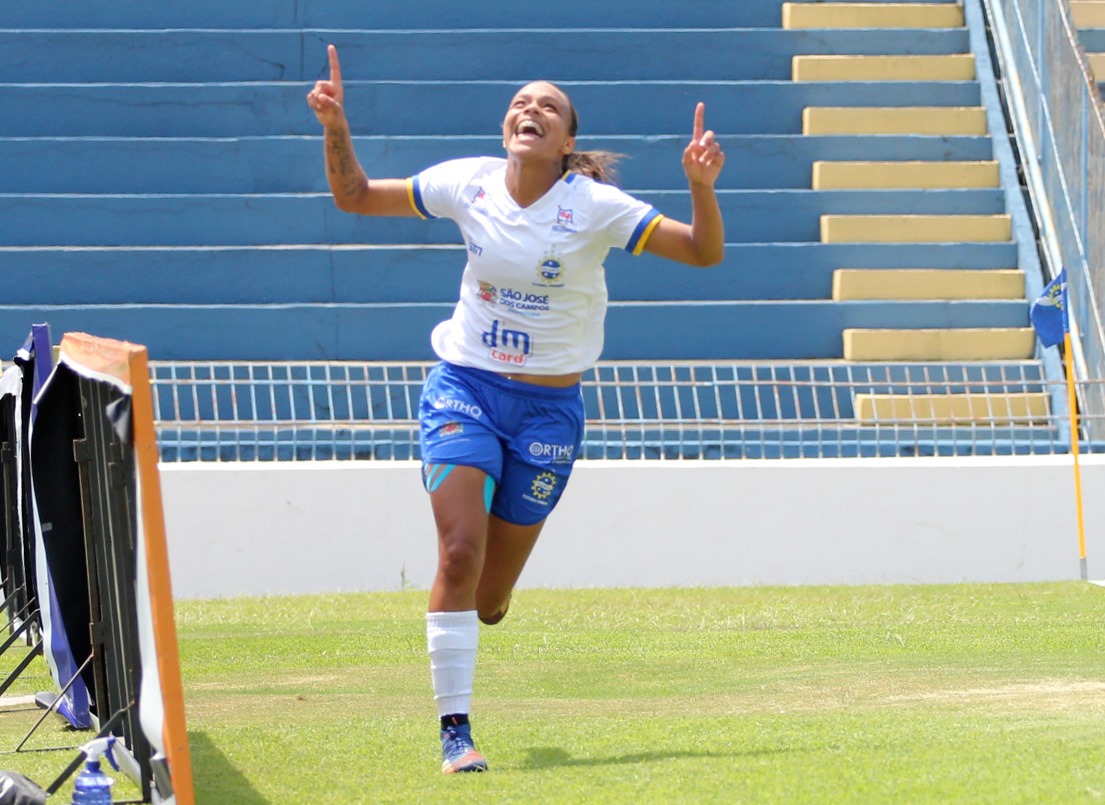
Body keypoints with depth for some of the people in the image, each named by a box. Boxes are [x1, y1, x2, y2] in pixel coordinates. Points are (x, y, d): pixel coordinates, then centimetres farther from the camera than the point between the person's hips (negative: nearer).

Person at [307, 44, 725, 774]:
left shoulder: (594, 207, -12)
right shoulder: (470, 183, -5)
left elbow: (704, 252, -14)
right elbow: (355, 197, 6)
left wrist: (702, 187, -32)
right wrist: (336, 129, -10)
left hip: (548, 407, 0)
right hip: (464, 387, 0)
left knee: (488, 601, 4)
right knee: (459, 552, -20)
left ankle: (474, 607, 45)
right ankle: (455, 730, -12)